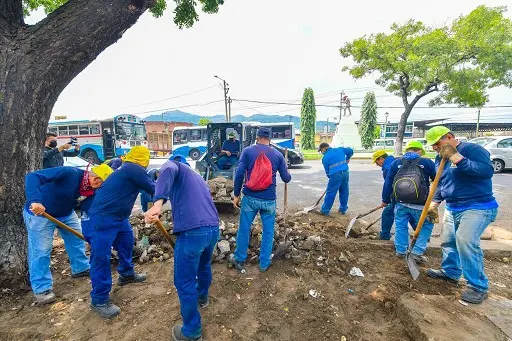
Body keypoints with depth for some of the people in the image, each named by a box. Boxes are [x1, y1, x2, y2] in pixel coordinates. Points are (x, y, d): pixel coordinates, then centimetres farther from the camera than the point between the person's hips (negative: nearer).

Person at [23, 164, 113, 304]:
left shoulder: (91, 190, -12)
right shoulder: (70, 173, -35)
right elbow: (32, 177, -40)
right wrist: (35, 201, -53)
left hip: (66, 213, 7)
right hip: (39, 213, -7)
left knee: (77, 239, 14)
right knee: (40, 250, -2)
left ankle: (81, 268, 33)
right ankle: (42, 288, 12)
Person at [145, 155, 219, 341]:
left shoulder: (174, 164, 11)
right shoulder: (198, 178, 31)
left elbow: (168, 171, -16)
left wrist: (158, 202, -31)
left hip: (192, 231, -8)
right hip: (213, 228, 8)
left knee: (184, 282, 11)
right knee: (204, 265, 34)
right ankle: (202, 297, 59)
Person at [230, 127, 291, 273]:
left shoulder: (248, 151, -1)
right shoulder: (278, 155, 4)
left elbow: (239, 174, -8)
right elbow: (286, 178, 8)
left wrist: (236, 195, 1)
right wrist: (288, 173, 31)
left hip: (250, 197, 0)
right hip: (269, 200, 1)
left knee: (244, 229, 14)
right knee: (268, 231, 15)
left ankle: (239, 260, 28)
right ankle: (264, 263, 25)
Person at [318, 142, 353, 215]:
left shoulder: (325, 157, 3)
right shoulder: (340, 149, 14)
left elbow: (327, 171, 7)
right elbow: (351, 151, 24)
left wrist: (330, 177, 22)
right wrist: (347, 159, 38)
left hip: (335, 175, -5)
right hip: (345, 173, 5)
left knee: (330, 193, 2)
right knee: (344, 192, 16)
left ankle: (325, 210, 9)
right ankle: (343, 209, 26)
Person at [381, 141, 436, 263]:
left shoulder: (396, 163, 6)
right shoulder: (427, 163, 0)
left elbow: (388, 182, 7)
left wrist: (385, 200, 15)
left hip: (400, 202, 2)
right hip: (420, 204, -2)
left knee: (401, 225, 17)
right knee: (426, 226, 16)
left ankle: (400, 250, 23)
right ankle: (417, 252, 11)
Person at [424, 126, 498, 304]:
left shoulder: (472, 149, -15)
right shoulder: (440, 158, 9)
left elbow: (487, 171, -31)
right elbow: (440, 183, 18)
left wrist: (457, 157, -32)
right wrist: (435, 202, 7)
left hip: (478, 207, -8)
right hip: (452, 208, 9)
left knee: (465, 241, -22)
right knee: (448, 241, 15)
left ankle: (478, 286, -8)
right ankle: (450, 272, 35)